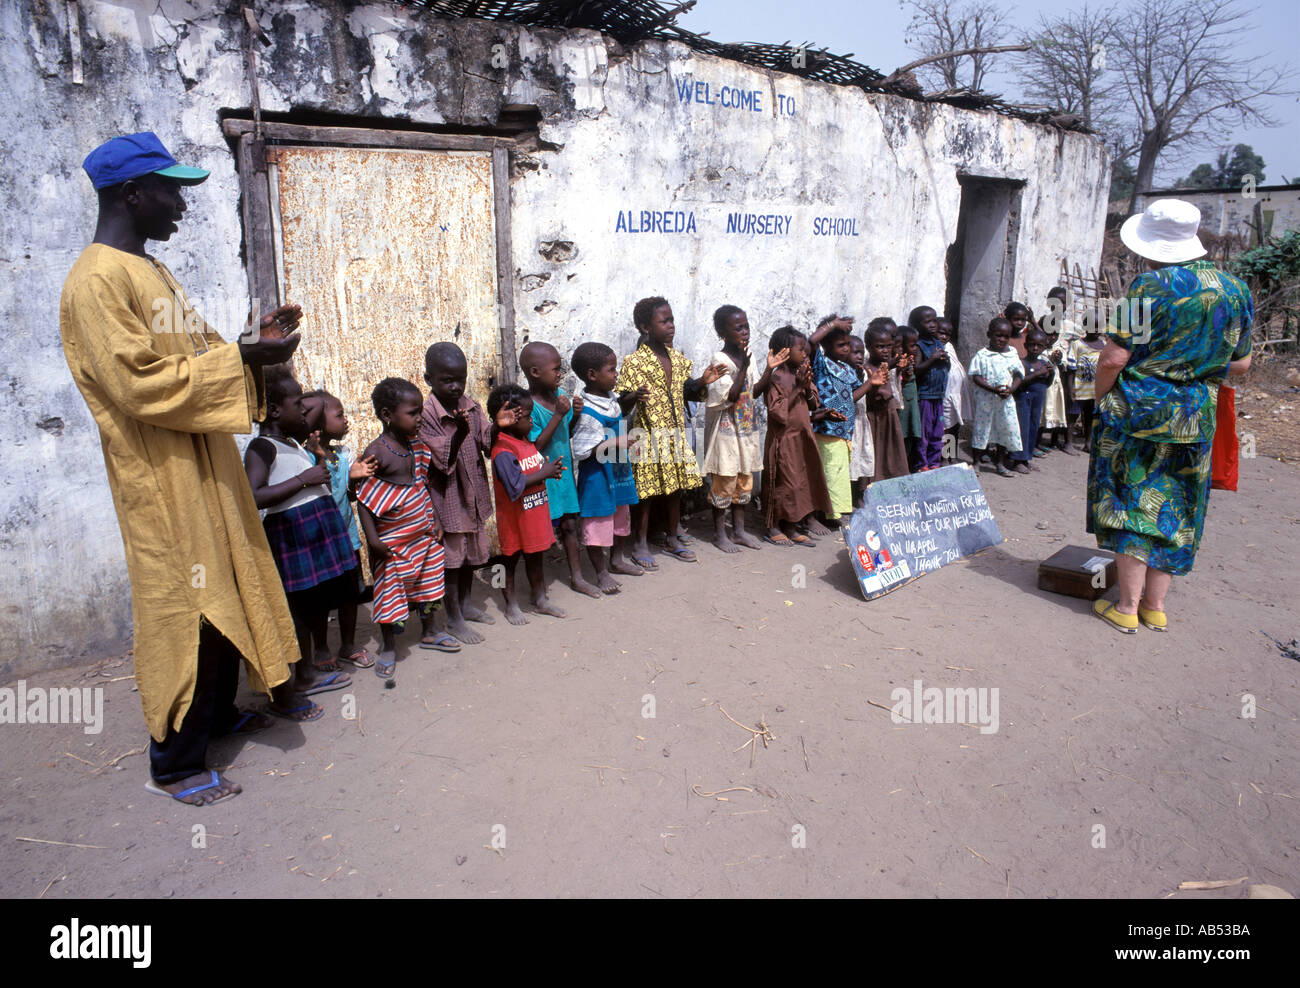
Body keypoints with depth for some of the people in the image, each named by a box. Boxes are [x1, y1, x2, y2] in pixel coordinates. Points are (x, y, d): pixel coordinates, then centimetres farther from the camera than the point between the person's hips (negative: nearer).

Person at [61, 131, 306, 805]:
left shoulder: (151, 271, 15)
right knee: (182, 609, -2)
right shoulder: (96, 281, -15)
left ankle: (218, 713, 35)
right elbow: (140, 384, -23)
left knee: (223, 594, 17)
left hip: (203, 468, 10)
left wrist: (252, 339, 5)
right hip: (160, 478, -9)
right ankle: (174, 762, 13)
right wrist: (242, 358, -21)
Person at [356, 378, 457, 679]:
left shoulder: (417, 445, 3)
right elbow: (363, 499, -16)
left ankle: (429, 631, 38)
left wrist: (435, 521, 14)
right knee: (390, 589, 4)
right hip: (393, 539, -7)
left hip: (424, 533, 7)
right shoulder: (376, 453, -18)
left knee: (429, 581, 18)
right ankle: (388, 647, 21)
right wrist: (372, 538, -19)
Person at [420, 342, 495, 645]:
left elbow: (487, 444, -1)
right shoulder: (427, 414, -19)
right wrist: (460, 433, -38)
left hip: (473, 491, 7)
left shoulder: (472, 406, 0)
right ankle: (454, 618, 20)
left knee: (472, 551, 20)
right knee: (451, 555, 5)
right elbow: (442, 461, -23)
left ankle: (466, 602, 41)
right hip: (446, 496, -7)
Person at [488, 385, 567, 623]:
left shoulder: (527, 441, 6)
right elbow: (515, 485, -30)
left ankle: (541, 599, 32)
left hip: (536, 511, 8)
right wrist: (544, 473, -22)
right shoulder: (503, 451, -23)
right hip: (514, 516, -8)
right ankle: (511, 605, 22)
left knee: (535, 556, 19)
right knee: (511, 559, 8)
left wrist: (550, 468, -4)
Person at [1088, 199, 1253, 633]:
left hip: (1140, 409, -5)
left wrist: (1101, 398, -1)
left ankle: (1127, 607, 6)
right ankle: (1155, 606, 20)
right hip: (1197, 418, 6)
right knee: (1174, 508, 13)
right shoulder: (1235, 288, 6)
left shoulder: (1151, 286, -14)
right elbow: (1241, 363, 12)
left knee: (1133, 503, 3)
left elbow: (1114, 357, -17)